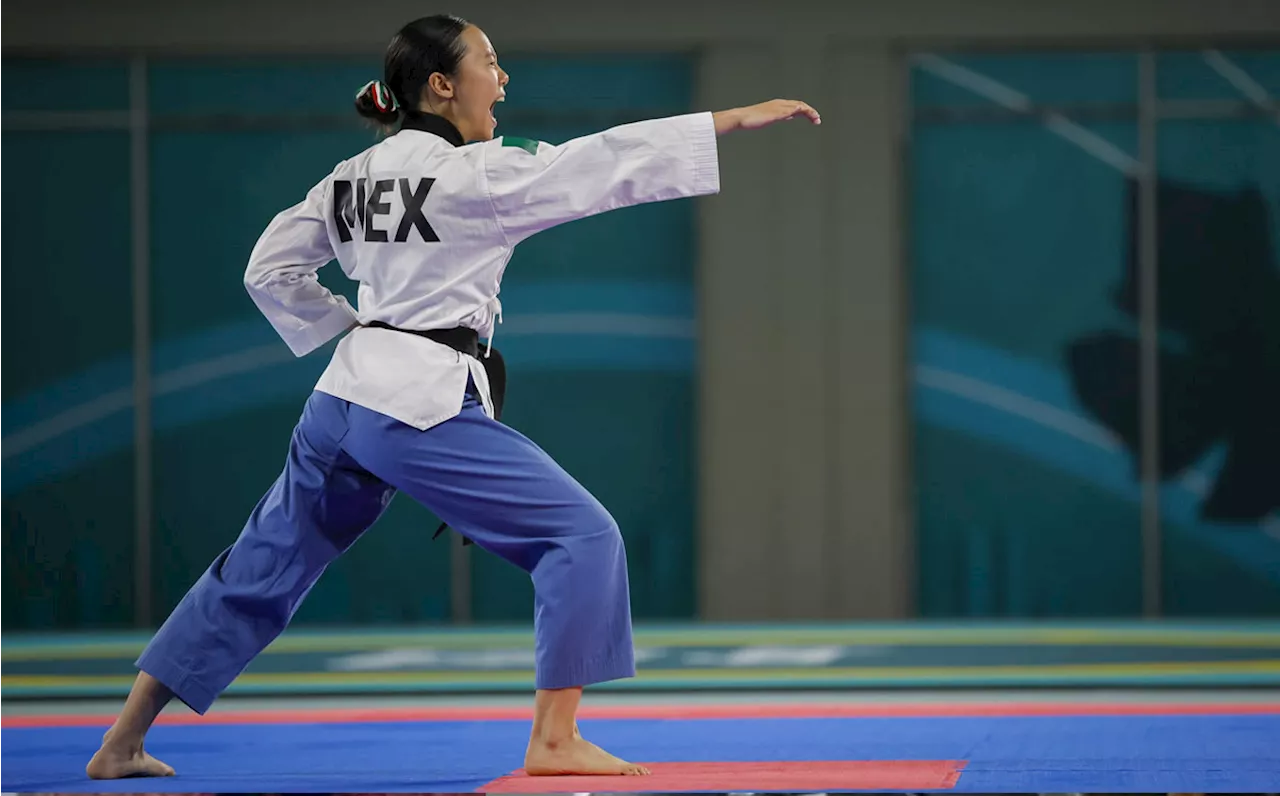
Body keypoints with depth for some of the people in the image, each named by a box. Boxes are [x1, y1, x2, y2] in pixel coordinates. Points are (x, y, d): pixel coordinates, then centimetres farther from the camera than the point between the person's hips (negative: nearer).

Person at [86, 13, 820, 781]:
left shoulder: (354, 177, 12)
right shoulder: (471, 173, -10)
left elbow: (271, 270, 16)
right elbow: (606, 163, -13)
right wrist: (738, 118, -11)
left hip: (344, 400, 8)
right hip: (424, 404, -8)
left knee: (262, 571, 16)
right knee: (581, 534, -3)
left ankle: (124, 743, 19)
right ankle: (554, 740, -7)